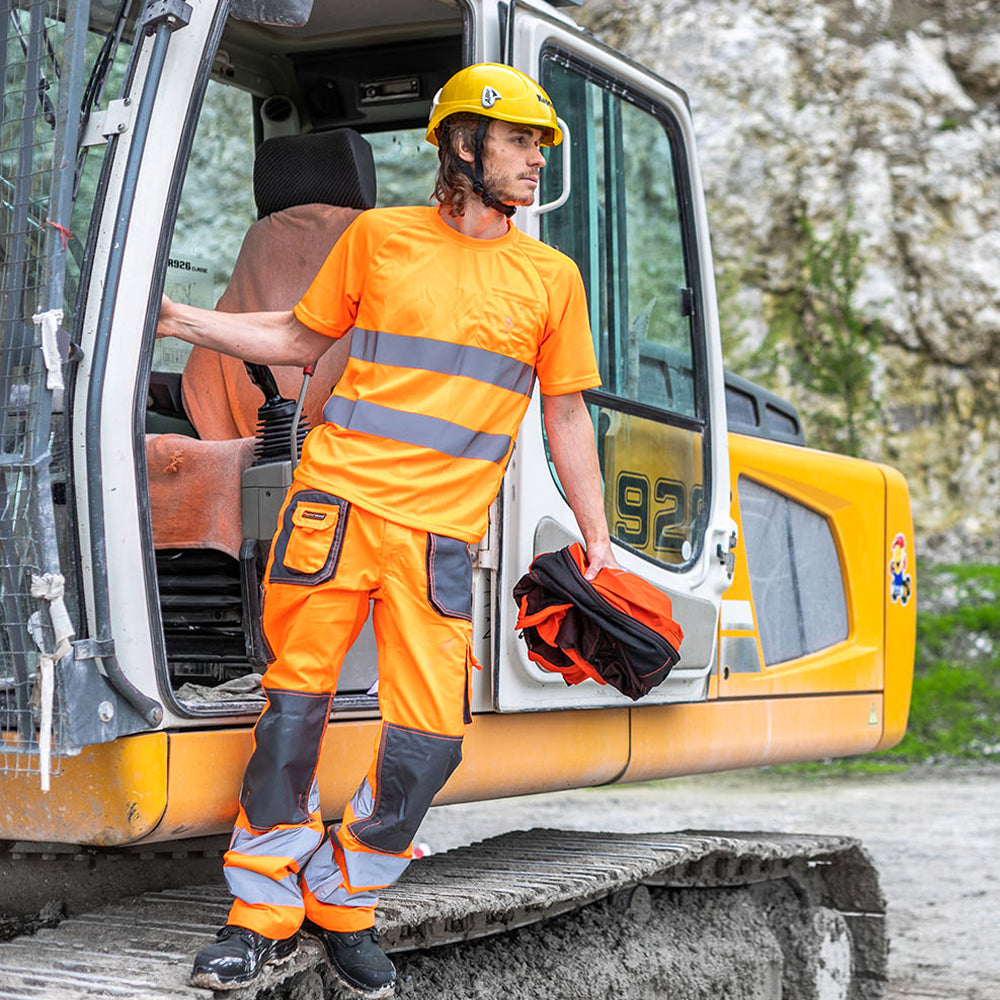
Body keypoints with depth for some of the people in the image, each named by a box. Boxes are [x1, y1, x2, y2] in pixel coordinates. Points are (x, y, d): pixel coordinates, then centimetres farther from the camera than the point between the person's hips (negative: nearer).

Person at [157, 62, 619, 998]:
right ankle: (263, 912, 15)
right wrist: (184, 319, 8)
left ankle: (342, 901, 16)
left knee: (429, 737, -6)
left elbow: (565, 413, 13)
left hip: (440, 528, 1)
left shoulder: (550, 276, 10)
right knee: (294, 703, 1)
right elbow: (302, 338, 16)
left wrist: (596, 540, 11)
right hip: (336, 498, -1)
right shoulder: (379, 236, 7)